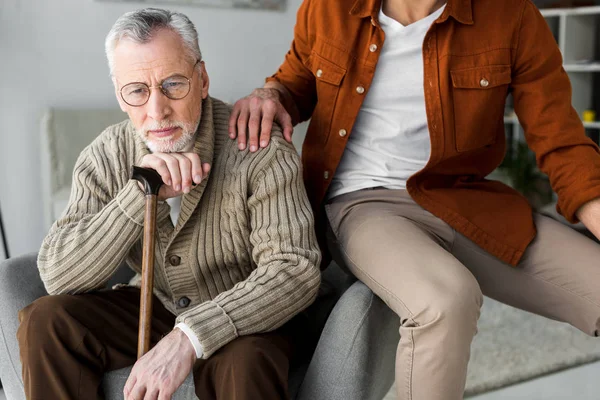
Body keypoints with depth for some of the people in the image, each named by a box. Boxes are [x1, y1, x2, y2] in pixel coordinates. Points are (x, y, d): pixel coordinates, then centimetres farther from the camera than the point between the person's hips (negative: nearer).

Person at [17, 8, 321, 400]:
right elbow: (58, 277, -16)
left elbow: (296, 268, -27)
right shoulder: (106, 157, -9)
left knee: (244, 364, -37)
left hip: (242, 318, -4)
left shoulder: (260, 148, -20)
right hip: (153, 306, 4)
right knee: (45, 321, -17)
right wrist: (142, 194, -31)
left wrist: (190, 337, -40)